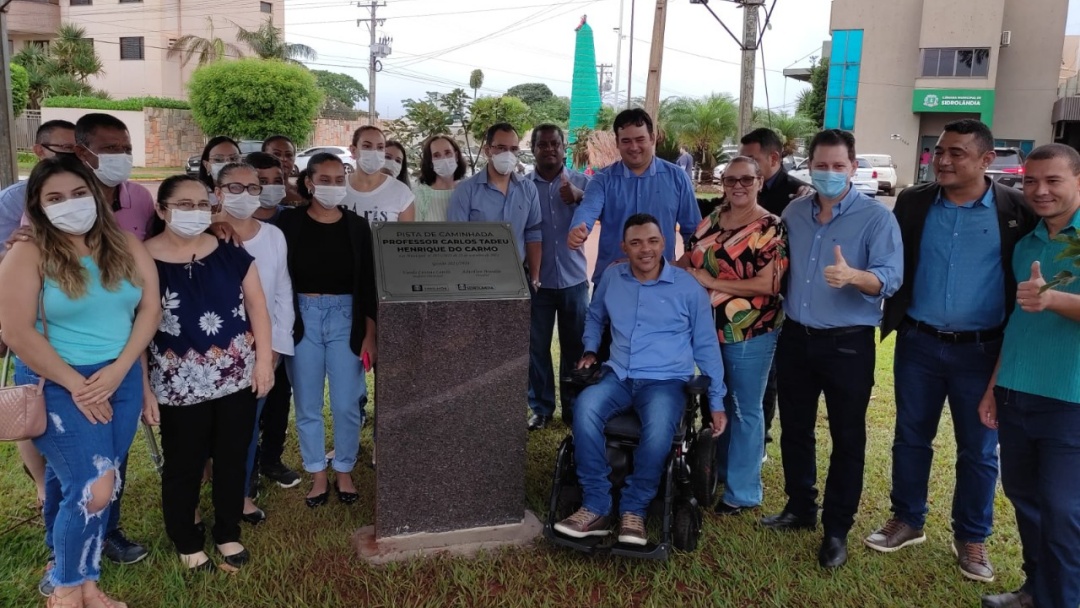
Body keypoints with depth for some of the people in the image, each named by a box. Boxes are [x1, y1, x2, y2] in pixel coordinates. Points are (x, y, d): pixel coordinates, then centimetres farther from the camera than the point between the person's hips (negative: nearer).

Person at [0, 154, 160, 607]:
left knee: (78, 487, 13)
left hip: (122, 379, 4)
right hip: (56, 385, -4)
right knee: (93, 489, -9)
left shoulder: (126, 246, 3)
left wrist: (117, 370, -10)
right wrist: (77, 385, -14)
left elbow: (150, 308, 1)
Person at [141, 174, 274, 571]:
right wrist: (144, 389, -8)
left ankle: (228, 534, 34)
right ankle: (187, 544, 32)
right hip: (180, 386, -3)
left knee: (233, 460, 14)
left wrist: (263, 359, -2)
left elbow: (256, 305, 5)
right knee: (183, 467, 12)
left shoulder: (230, 252, 1)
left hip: (237, 378, 3)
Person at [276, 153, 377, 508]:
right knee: (307, 405, 9)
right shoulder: (290, 222, -3)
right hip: (302, 318, 0)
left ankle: (344, 472, 24)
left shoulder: (357, 227, 0)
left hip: (345, 319, 0)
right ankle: (318, 474, 26)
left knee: (347, 404, 3)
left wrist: (369, 336, -2)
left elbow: (368, 284, 1)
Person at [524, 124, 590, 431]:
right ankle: (541, 407, 19)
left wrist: (579, 198, -35)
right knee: (536, 346, 6)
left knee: (575, 345, 8)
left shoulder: (581, 182, 3)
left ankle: (573, 406, 22)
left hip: (573, 278, 0)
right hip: (537, 280, 0)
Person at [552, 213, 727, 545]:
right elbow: (595, 317, 28)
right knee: (585, 408, -30)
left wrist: (716, 401, 4)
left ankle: (634, 509, -15)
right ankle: (596, 506, -22)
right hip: (618, 377, 3)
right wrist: (590, 350, 10)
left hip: (666, 381, -2)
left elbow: (706, 346, 7)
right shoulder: (611, 277, 8)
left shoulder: (689, 287, 1)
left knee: (659, 427, -36)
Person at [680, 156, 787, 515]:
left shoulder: (770, 228, -13)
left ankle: (742, 492, 18)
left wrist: (712, 283, -20)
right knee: (718, 402, 20)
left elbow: (768, 285, -22)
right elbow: (691, 260, 16)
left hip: (750, 334, -7)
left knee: (744, 410, 5)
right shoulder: (713, 220, 7)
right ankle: (720, 469, 40)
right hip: (710, 330, 7)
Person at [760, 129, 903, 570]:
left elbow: (890, 278, -20)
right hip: (795, 337, 5)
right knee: (794, 429, 15)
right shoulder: (793, 212, 7)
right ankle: (799, 508, 33)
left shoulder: (876, 217, -10)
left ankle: (837, 529, 18)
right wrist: (779, 313, 4)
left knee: (847, 438, 5)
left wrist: (853, 276, -38)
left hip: (848, 343, -5)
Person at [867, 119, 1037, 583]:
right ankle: (907, 521, 30)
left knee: (979, 450, 10)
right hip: (918, 343, 2)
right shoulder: (913, 202, 0)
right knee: (910, 438, 12)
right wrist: (892, 319, 1)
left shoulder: (1017, 210, -6)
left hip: (982, 350, -2)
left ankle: (971, 538, 27)